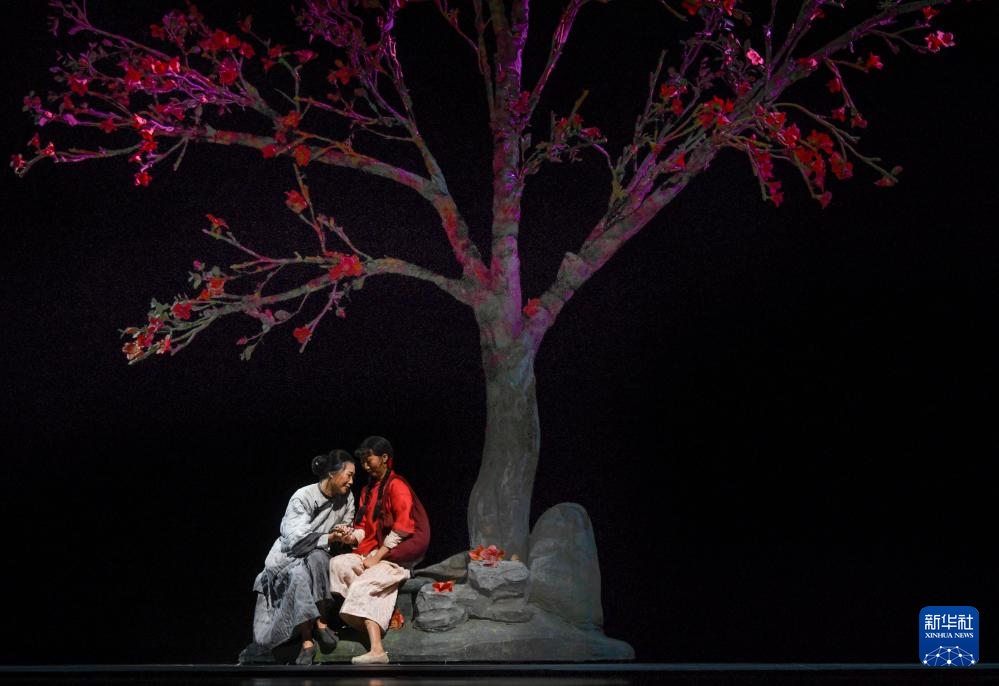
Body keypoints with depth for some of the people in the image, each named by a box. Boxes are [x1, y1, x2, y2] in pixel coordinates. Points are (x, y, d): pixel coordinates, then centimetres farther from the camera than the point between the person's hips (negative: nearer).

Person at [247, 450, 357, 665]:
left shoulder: (346, 498, 0)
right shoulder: (303, 497, -17)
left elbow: (347, 529, 9)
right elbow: (297, 540, -23)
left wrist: (344, 535, -15)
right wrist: (331, 538, -29)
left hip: (318, 555, 4)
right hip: (289, 557, -4)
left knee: (318, 559, -33)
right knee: (299, 575, -37)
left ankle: (319, 621, -23)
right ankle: (307, 641, -34)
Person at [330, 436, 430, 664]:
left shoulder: (396, 485, -9)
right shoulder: (368, 490, 19)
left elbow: (401, 528, -17)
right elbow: (365, 527, 17)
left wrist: (377, 557, -18)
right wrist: (353, 537, -6)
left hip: (398, 554, -9)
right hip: (375, 550, 9)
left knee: (363, 584, -27)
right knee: (338, 564, -11)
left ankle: (377, 650, -37)